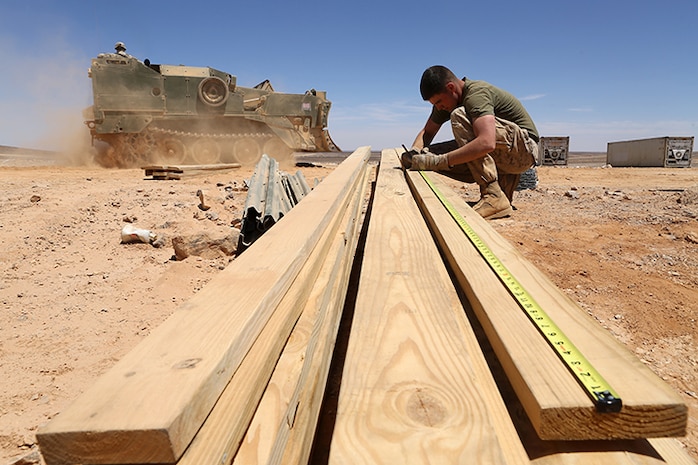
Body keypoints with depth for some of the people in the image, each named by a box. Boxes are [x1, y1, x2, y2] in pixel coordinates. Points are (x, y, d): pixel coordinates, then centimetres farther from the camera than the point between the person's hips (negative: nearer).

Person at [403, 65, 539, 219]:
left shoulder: (477, 93, -23)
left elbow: (487, 143, -39)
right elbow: (427, 131, 13)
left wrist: (439, 161, -37)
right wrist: (414, 150, -10)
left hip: (524, 149, -8)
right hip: (500, 156, 8)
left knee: (459, 116, -28)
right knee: (431, 155, -6)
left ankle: (494, 196, -29)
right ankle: (505, 180, 2)